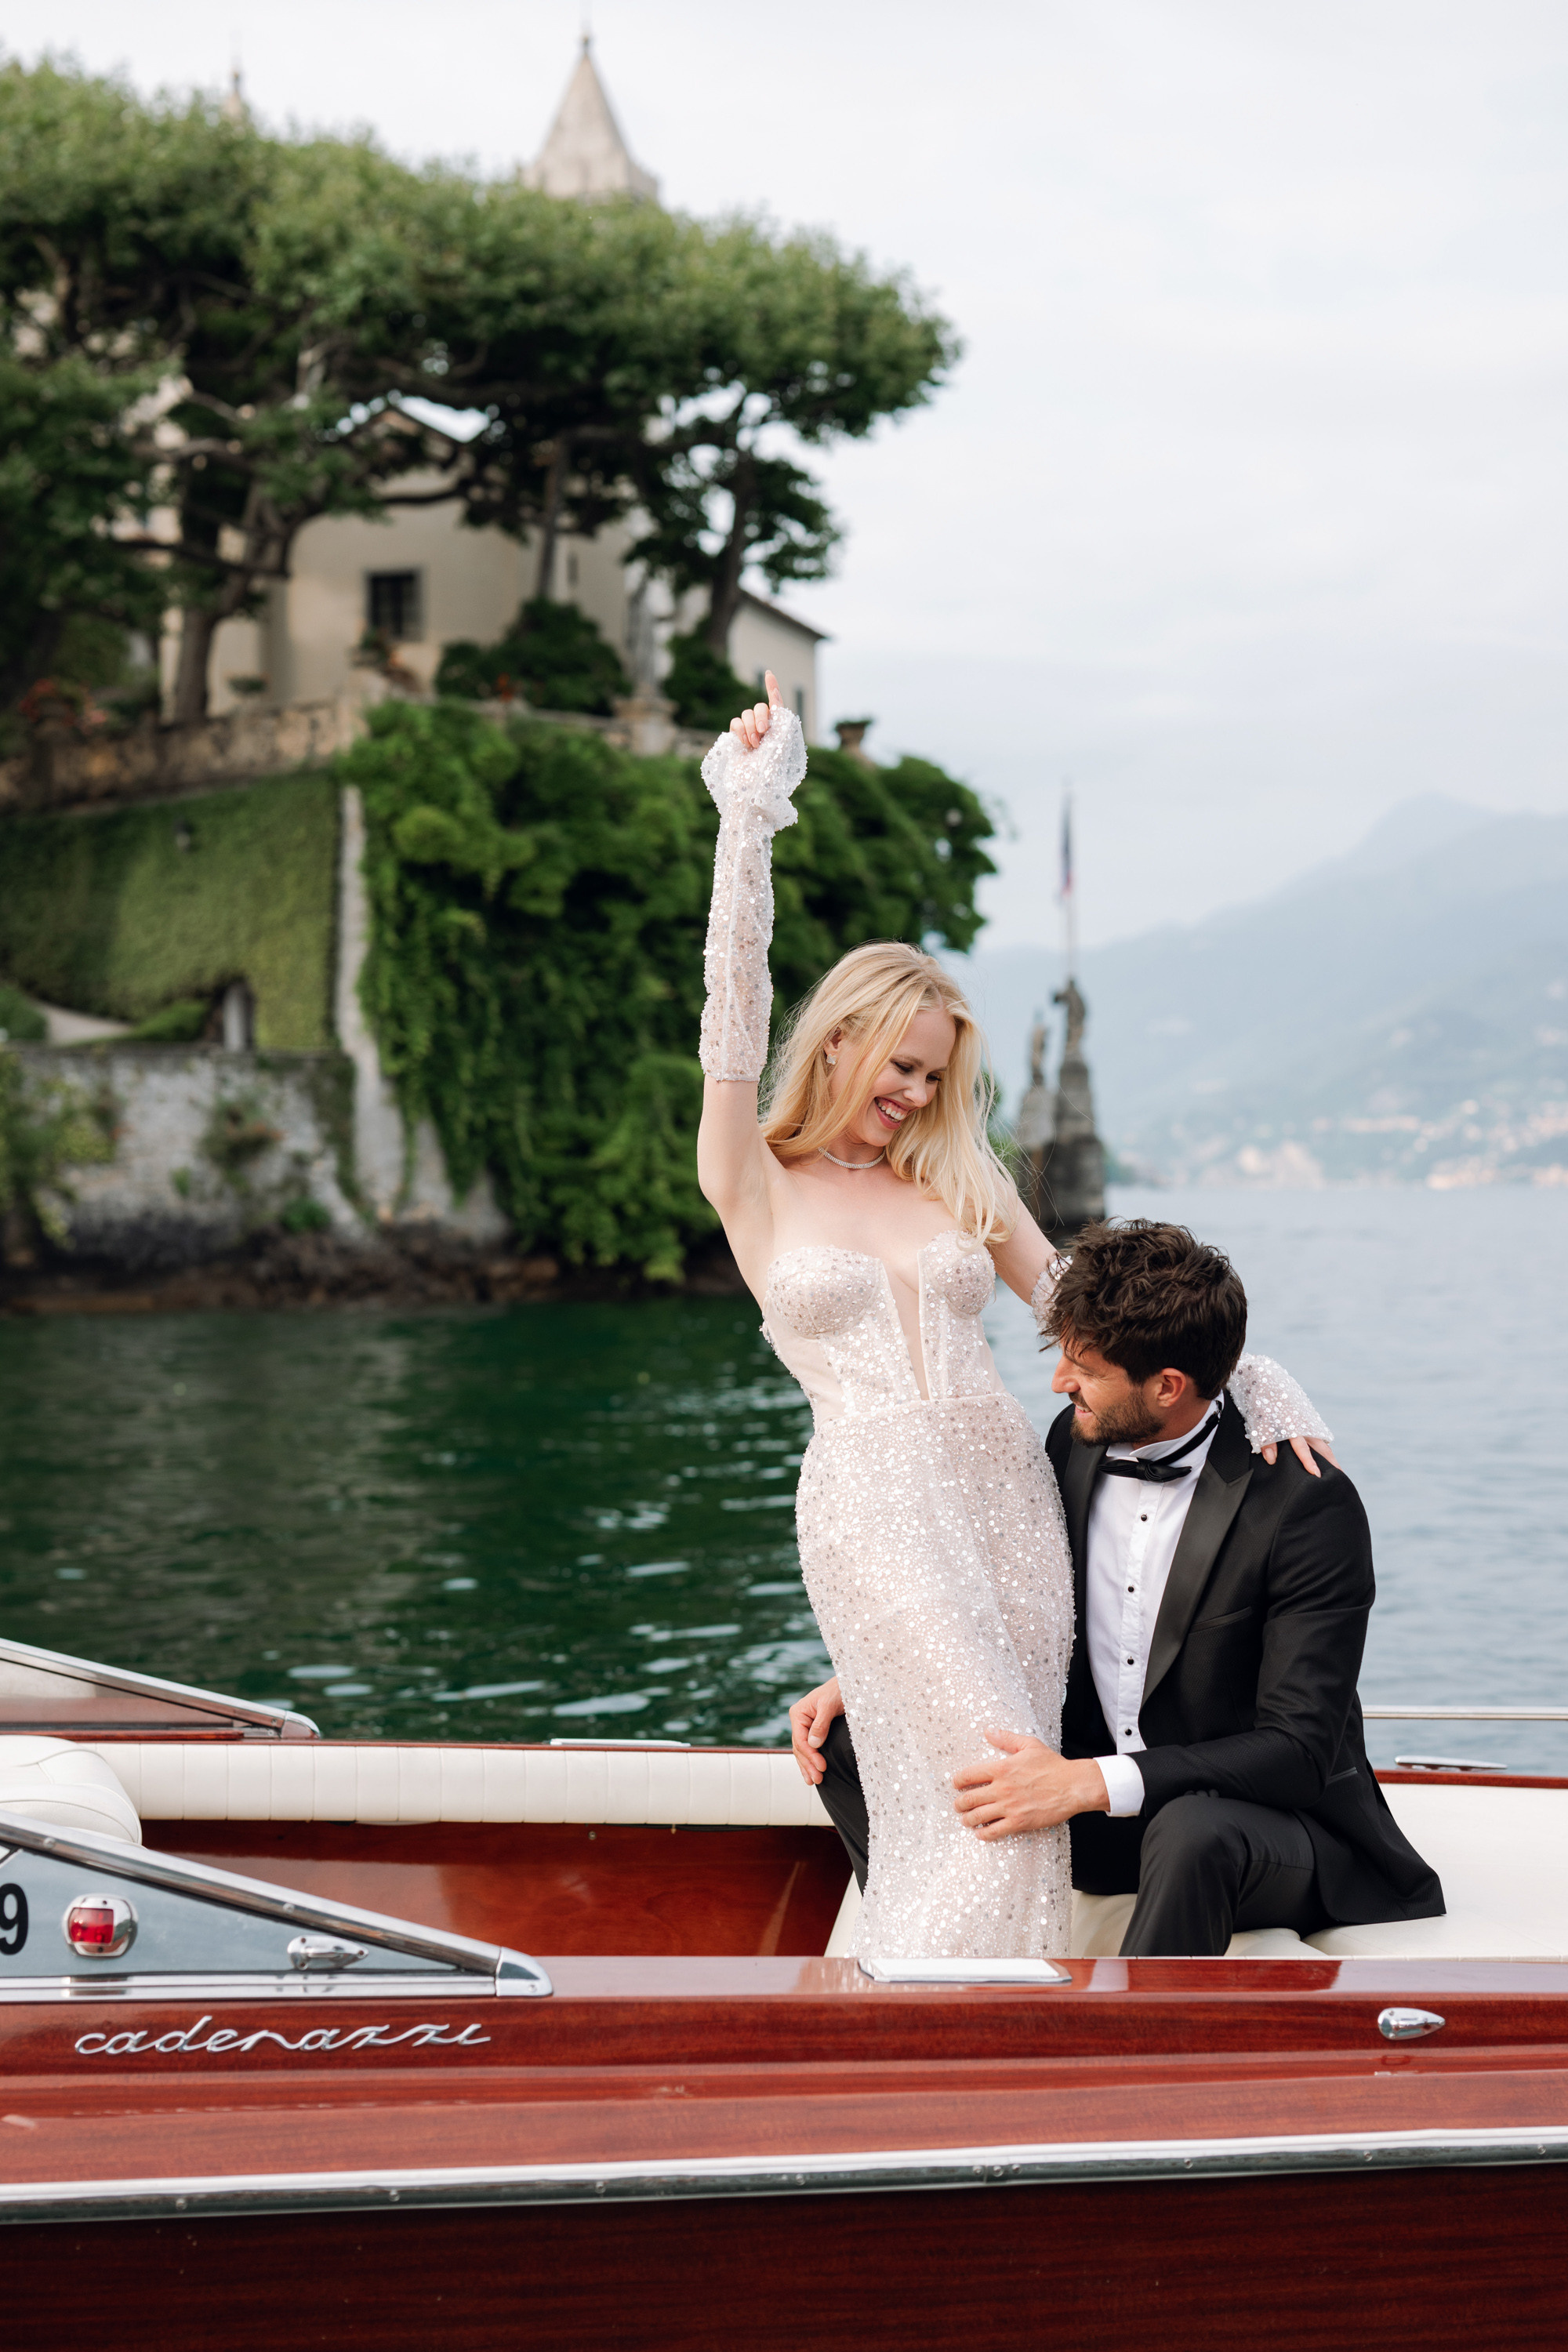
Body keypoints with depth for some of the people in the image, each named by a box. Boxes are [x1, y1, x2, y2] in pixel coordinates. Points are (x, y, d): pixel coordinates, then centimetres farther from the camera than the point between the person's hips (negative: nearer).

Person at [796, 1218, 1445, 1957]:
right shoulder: (1075, 1441, -1)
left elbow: (1300, 1751, -24)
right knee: (853, 1738, -7)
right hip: (1097, 1814, 6)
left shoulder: (1308, 1503, -20)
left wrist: (1090, 1784, -33)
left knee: (1192, 1831, -41)